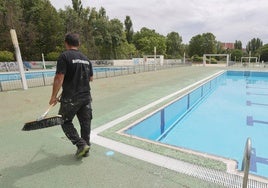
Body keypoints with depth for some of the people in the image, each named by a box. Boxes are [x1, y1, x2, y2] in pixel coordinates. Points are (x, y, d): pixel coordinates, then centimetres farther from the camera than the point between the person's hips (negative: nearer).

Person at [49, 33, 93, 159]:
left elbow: (59, 78, -15)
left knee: (66, 122, 12)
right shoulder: (86, 59, 10)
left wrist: (53, 96, -7)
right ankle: (85, 149, 23)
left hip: (70, 98, -5)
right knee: (85, 123, 12)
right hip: (86, 97, 6)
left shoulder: (64, 56, -8)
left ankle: (81, 144, 4)